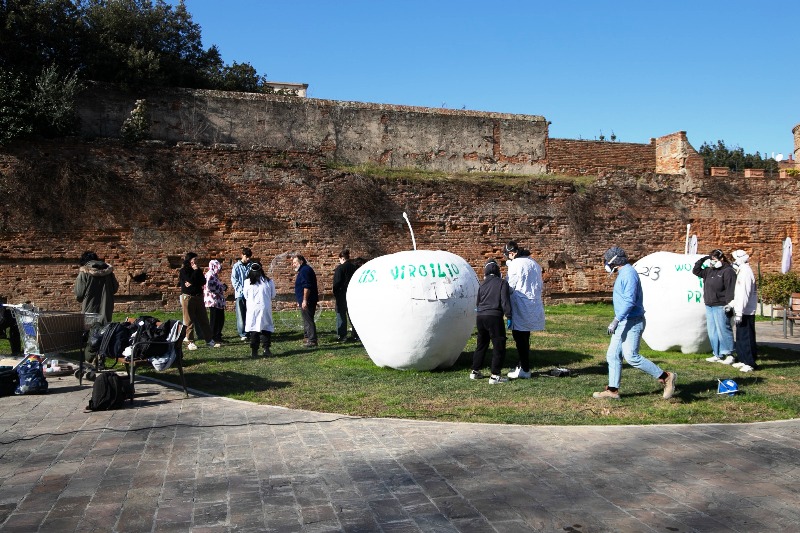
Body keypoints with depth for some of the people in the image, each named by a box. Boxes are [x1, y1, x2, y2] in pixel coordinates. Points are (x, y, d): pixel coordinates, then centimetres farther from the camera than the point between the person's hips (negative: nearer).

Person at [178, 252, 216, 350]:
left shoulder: (197, 270, 14)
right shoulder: (183, 271, -2)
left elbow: (203, 282, 2)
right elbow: (191, 280, -16)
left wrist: (191, 284, -8)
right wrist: (195, 271, -9)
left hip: (198, 297, 5)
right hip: (188, 297, -5)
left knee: (204, 319, 5)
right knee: (189, 321, -1)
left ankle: (209, 340, 8)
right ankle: (191, 342, 5)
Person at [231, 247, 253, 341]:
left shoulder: (251, 266, 8)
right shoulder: (236, 266, 1)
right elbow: (234, 279, -3)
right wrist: (241, 289, -13)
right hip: (240, 294, -3)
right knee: (241, 314, -3)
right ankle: (242, 333, -3)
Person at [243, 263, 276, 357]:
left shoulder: (247, 282, -4)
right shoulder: (269, 281, -2)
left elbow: (246, 296, 7)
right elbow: (273, 296, 7)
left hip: (252, 308, 0)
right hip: (265, 308, 0)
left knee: (254, 329, 6)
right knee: (266, 328, 9)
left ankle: (254, 351, 7)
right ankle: (266, 349, 4)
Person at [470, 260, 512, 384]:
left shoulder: (483, 285, 13)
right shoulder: (502, 283, -1)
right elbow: (505, 301, -10)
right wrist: (509, 316, -7)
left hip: (480, 317, 6)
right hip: (494, 317, -6)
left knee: (481, 344, 19)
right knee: (499, 346, 0)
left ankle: (475, 371, 25)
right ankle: (495, 375, -4)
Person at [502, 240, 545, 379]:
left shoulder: (515, 264, -11)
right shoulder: (533, 263, 13)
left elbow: (510, 287, -11)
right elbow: (541, 285, 17)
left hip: (521, 307, -8)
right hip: (534, 304, 8)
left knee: (520, 338, 0)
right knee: (524, 337, 17)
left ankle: (524, 370, 4)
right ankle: (523, 365, 25)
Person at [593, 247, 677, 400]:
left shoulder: (628, 274, -16)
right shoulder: (623, 274, 17)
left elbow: (629, 301, -25)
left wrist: (616, 320, -27)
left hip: (632, 322, -11)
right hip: (623, 322, 11)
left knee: (631, 356, -13)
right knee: (613, 355, 8)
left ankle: (666, 377, -2)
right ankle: (612, 390, 11)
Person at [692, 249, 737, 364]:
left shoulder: (728, 271, -8)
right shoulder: (709, 271, 16)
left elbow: (730, 289, -15)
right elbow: (696, 271, 25)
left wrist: (729, 304, -21)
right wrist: (702, 260, 14)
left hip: (720, 307, -8)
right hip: (709, 306, 9)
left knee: (723, 330, -6)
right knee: (712, 332, 10)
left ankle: (729, 355, 2)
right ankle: (718, 355, 16)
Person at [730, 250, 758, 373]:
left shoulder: (746, 272, -15)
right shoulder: (742, 272, 16)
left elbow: (744, 294, -21)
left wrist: (739, 313, -22)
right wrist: (732, 305, 16)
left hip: (746, 312, -10)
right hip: (742, 311, 10)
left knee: (746, 338, -6)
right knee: (740, 337, 16)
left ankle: (750, 363, -2)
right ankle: (743, 360, 24)